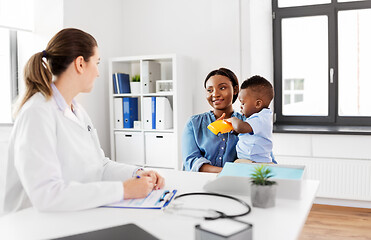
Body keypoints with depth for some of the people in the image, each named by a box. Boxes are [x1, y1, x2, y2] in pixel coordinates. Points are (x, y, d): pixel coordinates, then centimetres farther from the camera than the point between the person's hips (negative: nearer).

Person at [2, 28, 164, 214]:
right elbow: (45, 194, -26)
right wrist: (123, 190, -25)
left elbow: (100, 165, 15)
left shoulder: (78, 111, 11)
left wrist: (137, 174, -3)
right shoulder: (38, 113, -16)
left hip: (79, 218, 7)